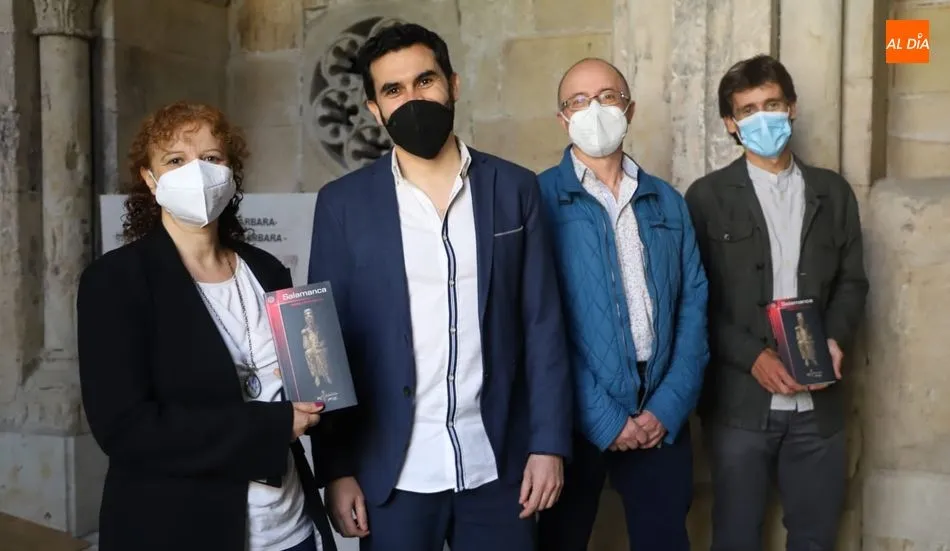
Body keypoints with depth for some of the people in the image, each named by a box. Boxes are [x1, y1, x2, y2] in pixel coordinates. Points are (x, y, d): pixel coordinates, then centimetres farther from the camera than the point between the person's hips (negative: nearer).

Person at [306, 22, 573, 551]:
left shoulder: (515, 188, 2)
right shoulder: (344, 203, -1)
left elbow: (543, 325, 1)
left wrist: (549, 443, -3)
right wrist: (337, 468, -4)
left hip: (498, 466, 1)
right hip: (391, 472, 0)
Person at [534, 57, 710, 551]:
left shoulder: (667, 201, 9)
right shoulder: (539, 199, -5)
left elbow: (693, 303, 5)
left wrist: (670, 405, -6)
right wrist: (601, 416, -12)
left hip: (660, 415, 3)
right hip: (577, 414, -3)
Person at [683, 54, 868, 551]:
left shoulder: (833, 192, 10)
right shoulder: (708, 196, -1)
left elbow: (852, 281, 12)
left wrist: (835, 340, -7)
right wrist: (753, 357, -15)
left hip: (817, 404, 3)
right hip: (740, 402, -3)